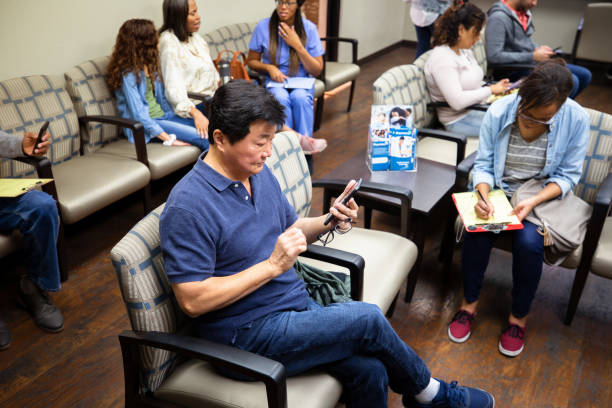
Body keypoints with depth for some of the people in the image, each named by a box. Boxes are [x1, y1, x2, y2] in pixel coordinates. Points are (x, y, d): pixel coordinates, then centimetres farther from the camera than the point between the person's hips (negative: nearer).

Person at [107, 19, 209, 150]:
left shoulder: (149, 64, 11)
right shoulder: (127, 74, -15)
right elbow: (138, 114, -20)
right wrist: (169, 139, -23)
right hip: (146, 125, -8)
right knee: (203, 138, -22)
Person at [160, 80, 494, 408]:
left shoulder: (259, 172, 5)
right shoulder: (188, 206, -19)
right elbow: (192, 301, -21)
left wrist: (328, 222, -4)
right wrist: (271, 266, -23)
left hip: (295, 304, 7)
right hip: (248, 333, -7)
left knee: (369, 370, -14)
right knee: (366, 319, -17)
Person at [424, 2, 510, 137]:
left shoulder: (465, 51, 11)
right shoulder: (442, 59, -19)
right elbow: (457, 101, -26)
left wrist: (496, 87, 2)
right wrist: (491, 90, -16)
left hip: (480, 107, 9)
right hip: (460, 120, -9)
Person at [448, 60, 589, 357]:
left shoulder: (576, 120, -13)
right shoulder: (498, 112, -12)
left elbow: (567, 176, -6)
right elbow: (483, 164, -5)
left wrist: (533, 202, -23)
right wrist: (484, 197, -25)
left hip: (543, 197, -1)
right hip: (499, 191, 1)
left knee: (529, 242, -29)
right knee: (477, 230, -28)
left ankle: (519, 317, -3)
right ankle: (469, 303, -4)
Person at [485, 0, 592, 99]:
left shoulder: (525, 12, 9)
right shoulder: (498, 17, -18)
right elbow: (494, 56, -26)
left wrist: (537, 48, 0)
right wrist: (533, 56, -20)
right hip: (515, 70, -9)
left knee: (585, 75, 6)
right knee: (571, 81, -23)